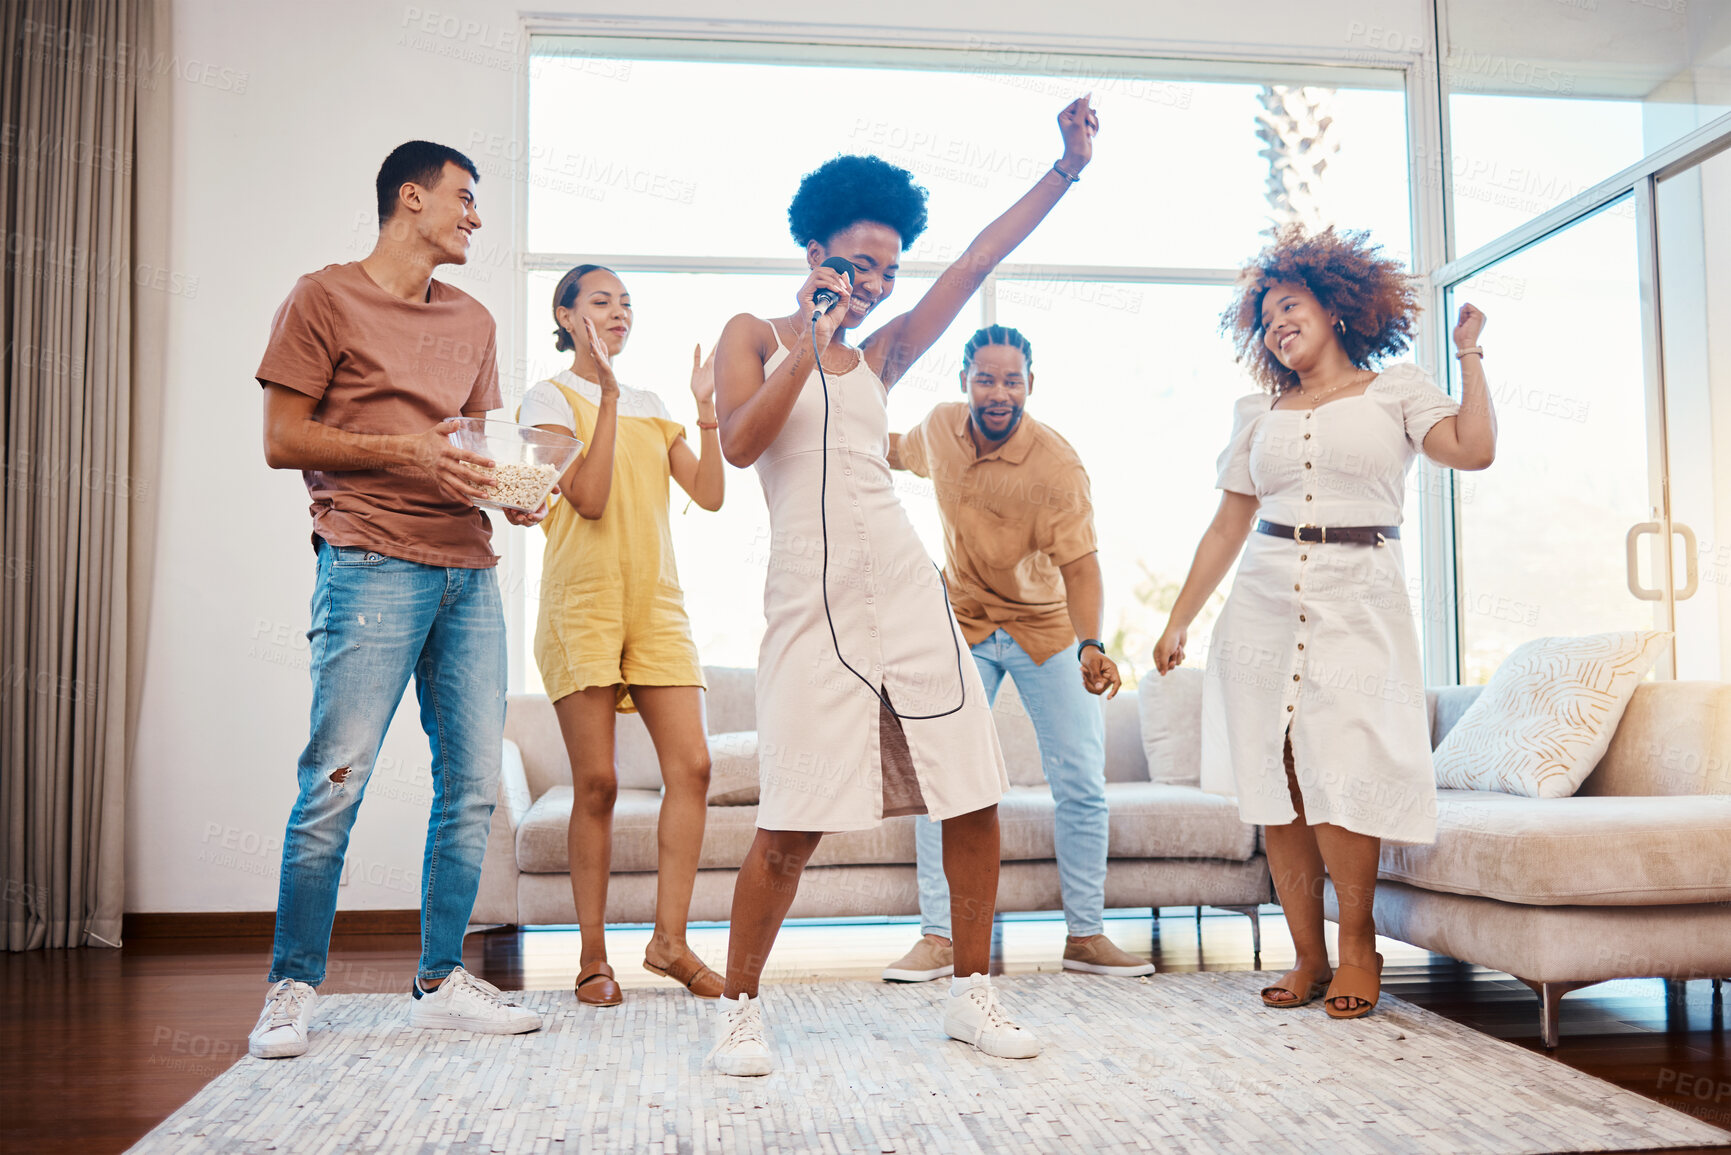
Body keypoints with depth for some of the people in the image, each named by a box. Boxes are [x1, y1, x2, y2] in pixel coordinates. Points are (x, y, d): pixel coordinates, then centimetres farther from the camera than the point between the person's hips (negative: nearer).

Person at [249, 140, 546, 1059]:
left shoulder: (472, 320, 22)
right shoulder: (325, 297, 5)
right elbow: (281, 440, -1)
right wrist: (402, 449, -12)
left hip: (469, 570, 6)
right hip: (371, 564, -6)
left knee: (474, 785, 4)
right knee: (335, 783, -8)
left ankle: (440, 981, 14)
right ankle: (293, 987, 7)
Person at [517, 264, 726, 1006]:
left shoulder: (652, 407, 19)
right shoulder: (550, 398, 3)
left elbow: (710, 495, 8)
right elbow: (589, 498, -13)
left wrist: (707, 408, 2)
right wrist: (608, 395, -14)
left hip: (656, 603, 5)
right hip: (583, 604, -5)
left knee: (691, 765, -6)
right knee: (596, 782, -4)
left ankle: (668, 939, 3)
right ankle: (593, 957, 8)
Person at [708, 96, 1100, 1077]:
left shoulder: (879, 359, 17)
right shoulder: (754, 336, 9)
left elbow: (978, 263, 15)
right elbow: (740, 443, -9)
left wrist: (1067, 170, 12)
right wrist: (808, 347, -11)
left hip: (907, 593, 5)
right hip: (812, 603, -4)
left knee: (974, 799, 2)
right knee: (794, 826, -7)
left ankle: (974, 994, 18)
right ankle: (741, 1006, 13)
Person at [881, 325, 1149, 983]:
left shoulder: (1057, 466, -23)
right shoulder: (940, 427, -7)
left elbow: (1080, 564, -28)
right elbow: (899, 452, 19)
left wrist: (1091, 646, -43)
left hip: (1046, 629, -2)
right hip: (964, 627, 3)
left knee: (1082, 785, -2)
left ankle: (1086, 936, 13)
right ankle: (938, 939, 3)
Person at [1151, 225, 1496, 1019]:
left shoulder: (1397, 389, 9)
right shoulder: (1259, 412, 16)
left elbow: (1474, 450, -7)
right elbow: (1229, 525, 16)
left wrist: (1470, 355, 1)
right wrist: (1179, 620, 13)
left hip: (1359, 604, -3)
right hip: (1264, 603, 3)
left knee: (1342, 776, -13)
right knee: (1275, 784, -3)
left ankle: (1357, 945, 6)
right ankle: (1308, 955, 7)